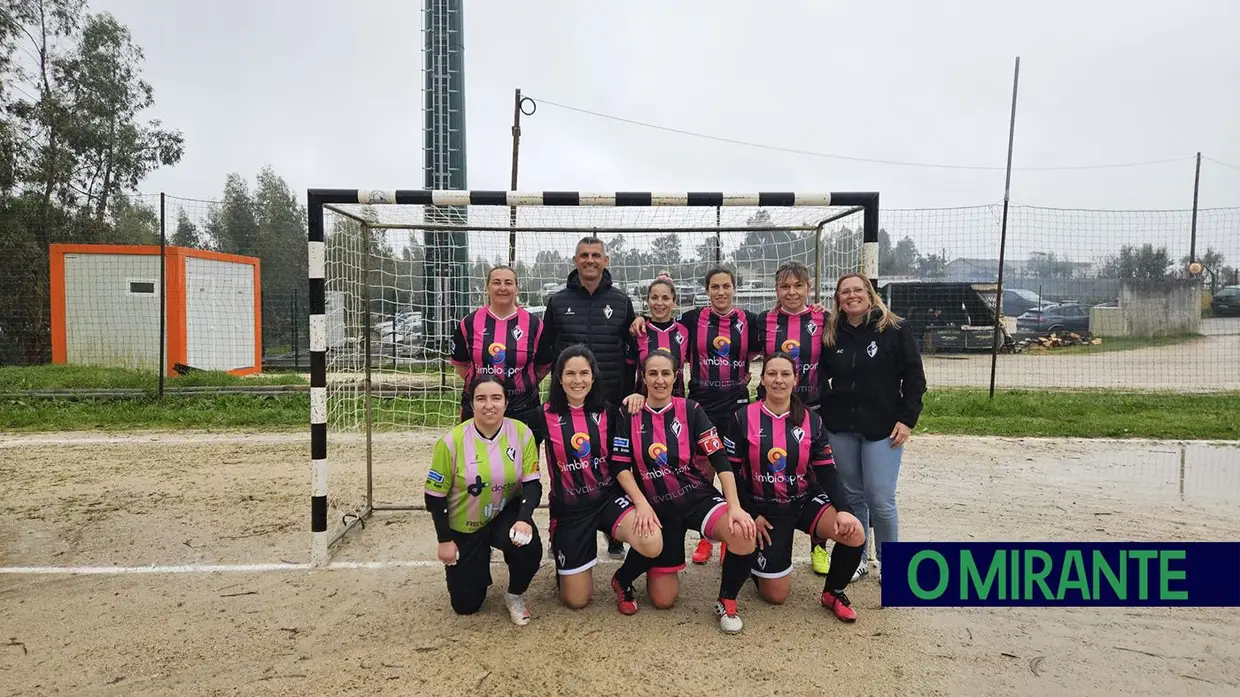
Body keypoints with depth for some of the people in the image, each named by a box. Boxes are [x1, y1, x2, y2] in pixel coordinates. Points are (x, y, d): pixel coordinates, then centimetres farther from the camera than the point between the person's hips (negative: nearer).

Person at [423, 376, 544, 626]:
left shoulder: (522, 433, -15)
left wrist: (524, 519, -29)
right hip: (463, 527, 0)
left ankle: (515, 596, 1)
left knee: (528, 546, -33)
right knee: (465, 605, 2)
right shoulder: (452, 441, -19)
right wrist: (445, 540, -8)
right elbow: (435, 495, -10)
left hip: (505, 515, 1)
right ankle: (475, 569, 38)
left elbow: (532, 482, -12)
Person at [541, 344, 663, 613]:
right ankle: (560, 548, 35)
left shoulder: (608, 413, -2)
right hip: (569, 508, 0)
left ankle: (622, 580, 6)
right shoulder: (546, 416, -6)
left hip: (610, 497, 1)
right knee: (576, 600, 3)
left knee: (652, 545, -28)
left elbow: (620, 465, -4)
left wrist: (641, 502, -18)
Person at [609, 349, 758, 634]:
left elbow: (720, 460, -10)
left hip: (699, 497, 0)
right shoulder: (630, 415, -2)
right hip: (658, 506, 1)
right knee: (663, 599, 0)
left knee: (744, 536, -31)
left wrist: (735, 506, -22)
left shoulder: (690, 410, -4)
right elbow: (621, 467, -4)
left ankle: (727, 602, -4)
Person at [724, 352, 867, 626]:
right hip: (763, 507, -2)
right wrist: (751, 514, -10)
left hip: (805, 500, 2)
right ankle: (748, 554, 32)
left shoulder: (811, 420, -2)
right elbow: (732, 471, -6)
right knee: (775, 595, -1)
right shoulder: (743, 418, -9)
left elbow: (827, 471, -2)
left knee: (854, 534, -25)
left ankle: (833, 592, 3)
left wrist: (843, 509, -18)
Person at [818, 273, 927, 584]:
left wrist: (907, 419, -10)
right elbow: (821, 378, 14)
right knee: (852, 496, 11)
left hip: (883, 428, -3)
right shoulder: (831, 334, 5)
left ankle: (887, 561, 18)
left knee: (880, 499, -4)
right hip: (840, 428, 3)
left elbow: (914, 376, -4)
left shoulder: (895, 329, -5)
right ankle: (855, 558, 26)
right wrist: (823, 414, 3)